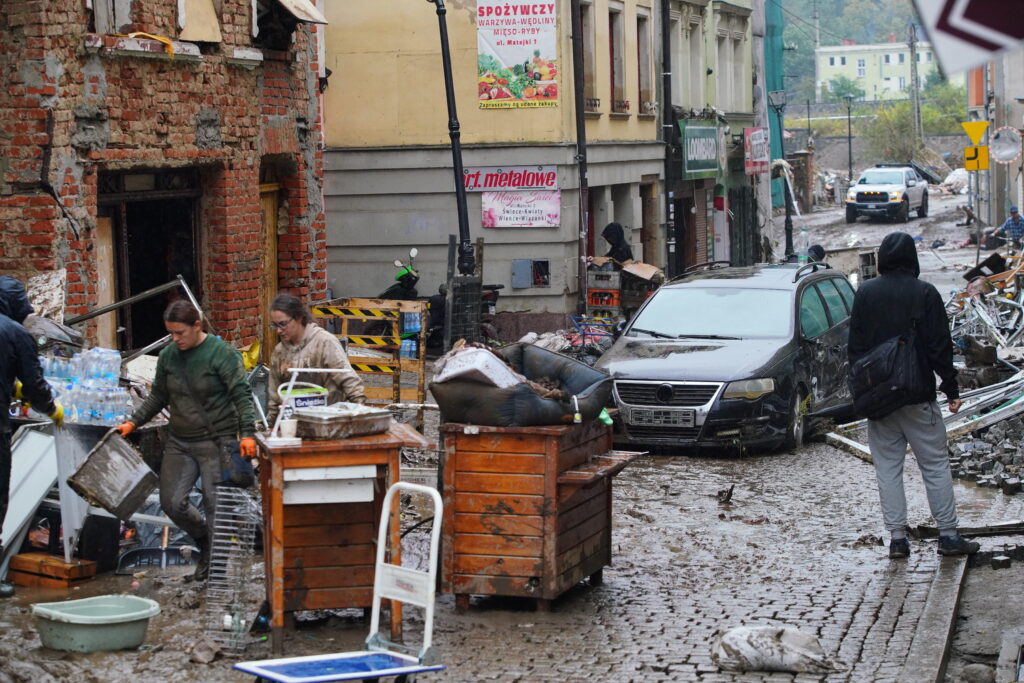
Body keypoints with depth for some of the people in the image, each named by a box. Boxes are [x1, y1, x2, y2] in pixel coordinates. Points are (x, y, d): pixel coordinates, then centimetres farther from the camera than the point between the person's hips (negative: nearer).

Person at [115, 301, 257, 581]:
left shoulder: (222, 353, -9)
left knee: (215, 503, -5)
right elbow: (158, 396, 19)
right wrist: (134, 422, 10)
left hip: (216, 441, -5)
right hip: (179, 442, 5)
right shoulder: (167, 356, 7)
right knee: (172, 502, 0)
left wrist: (247, 433, -21)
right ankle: (204, 541, 25)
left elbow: (241, 395, -11)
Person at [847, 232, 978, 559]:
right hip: (918, 396, -2)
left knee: (887, 468, 6)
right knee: (935, 465, 4)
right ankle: (948, 535, 4)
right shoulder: (925, 293, -6)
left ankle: (897, 538, 3)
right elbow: (940, 346, -6)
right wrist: (951, 388, 0)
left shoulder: (865, 293, 2)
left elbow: (855, 346, 4)